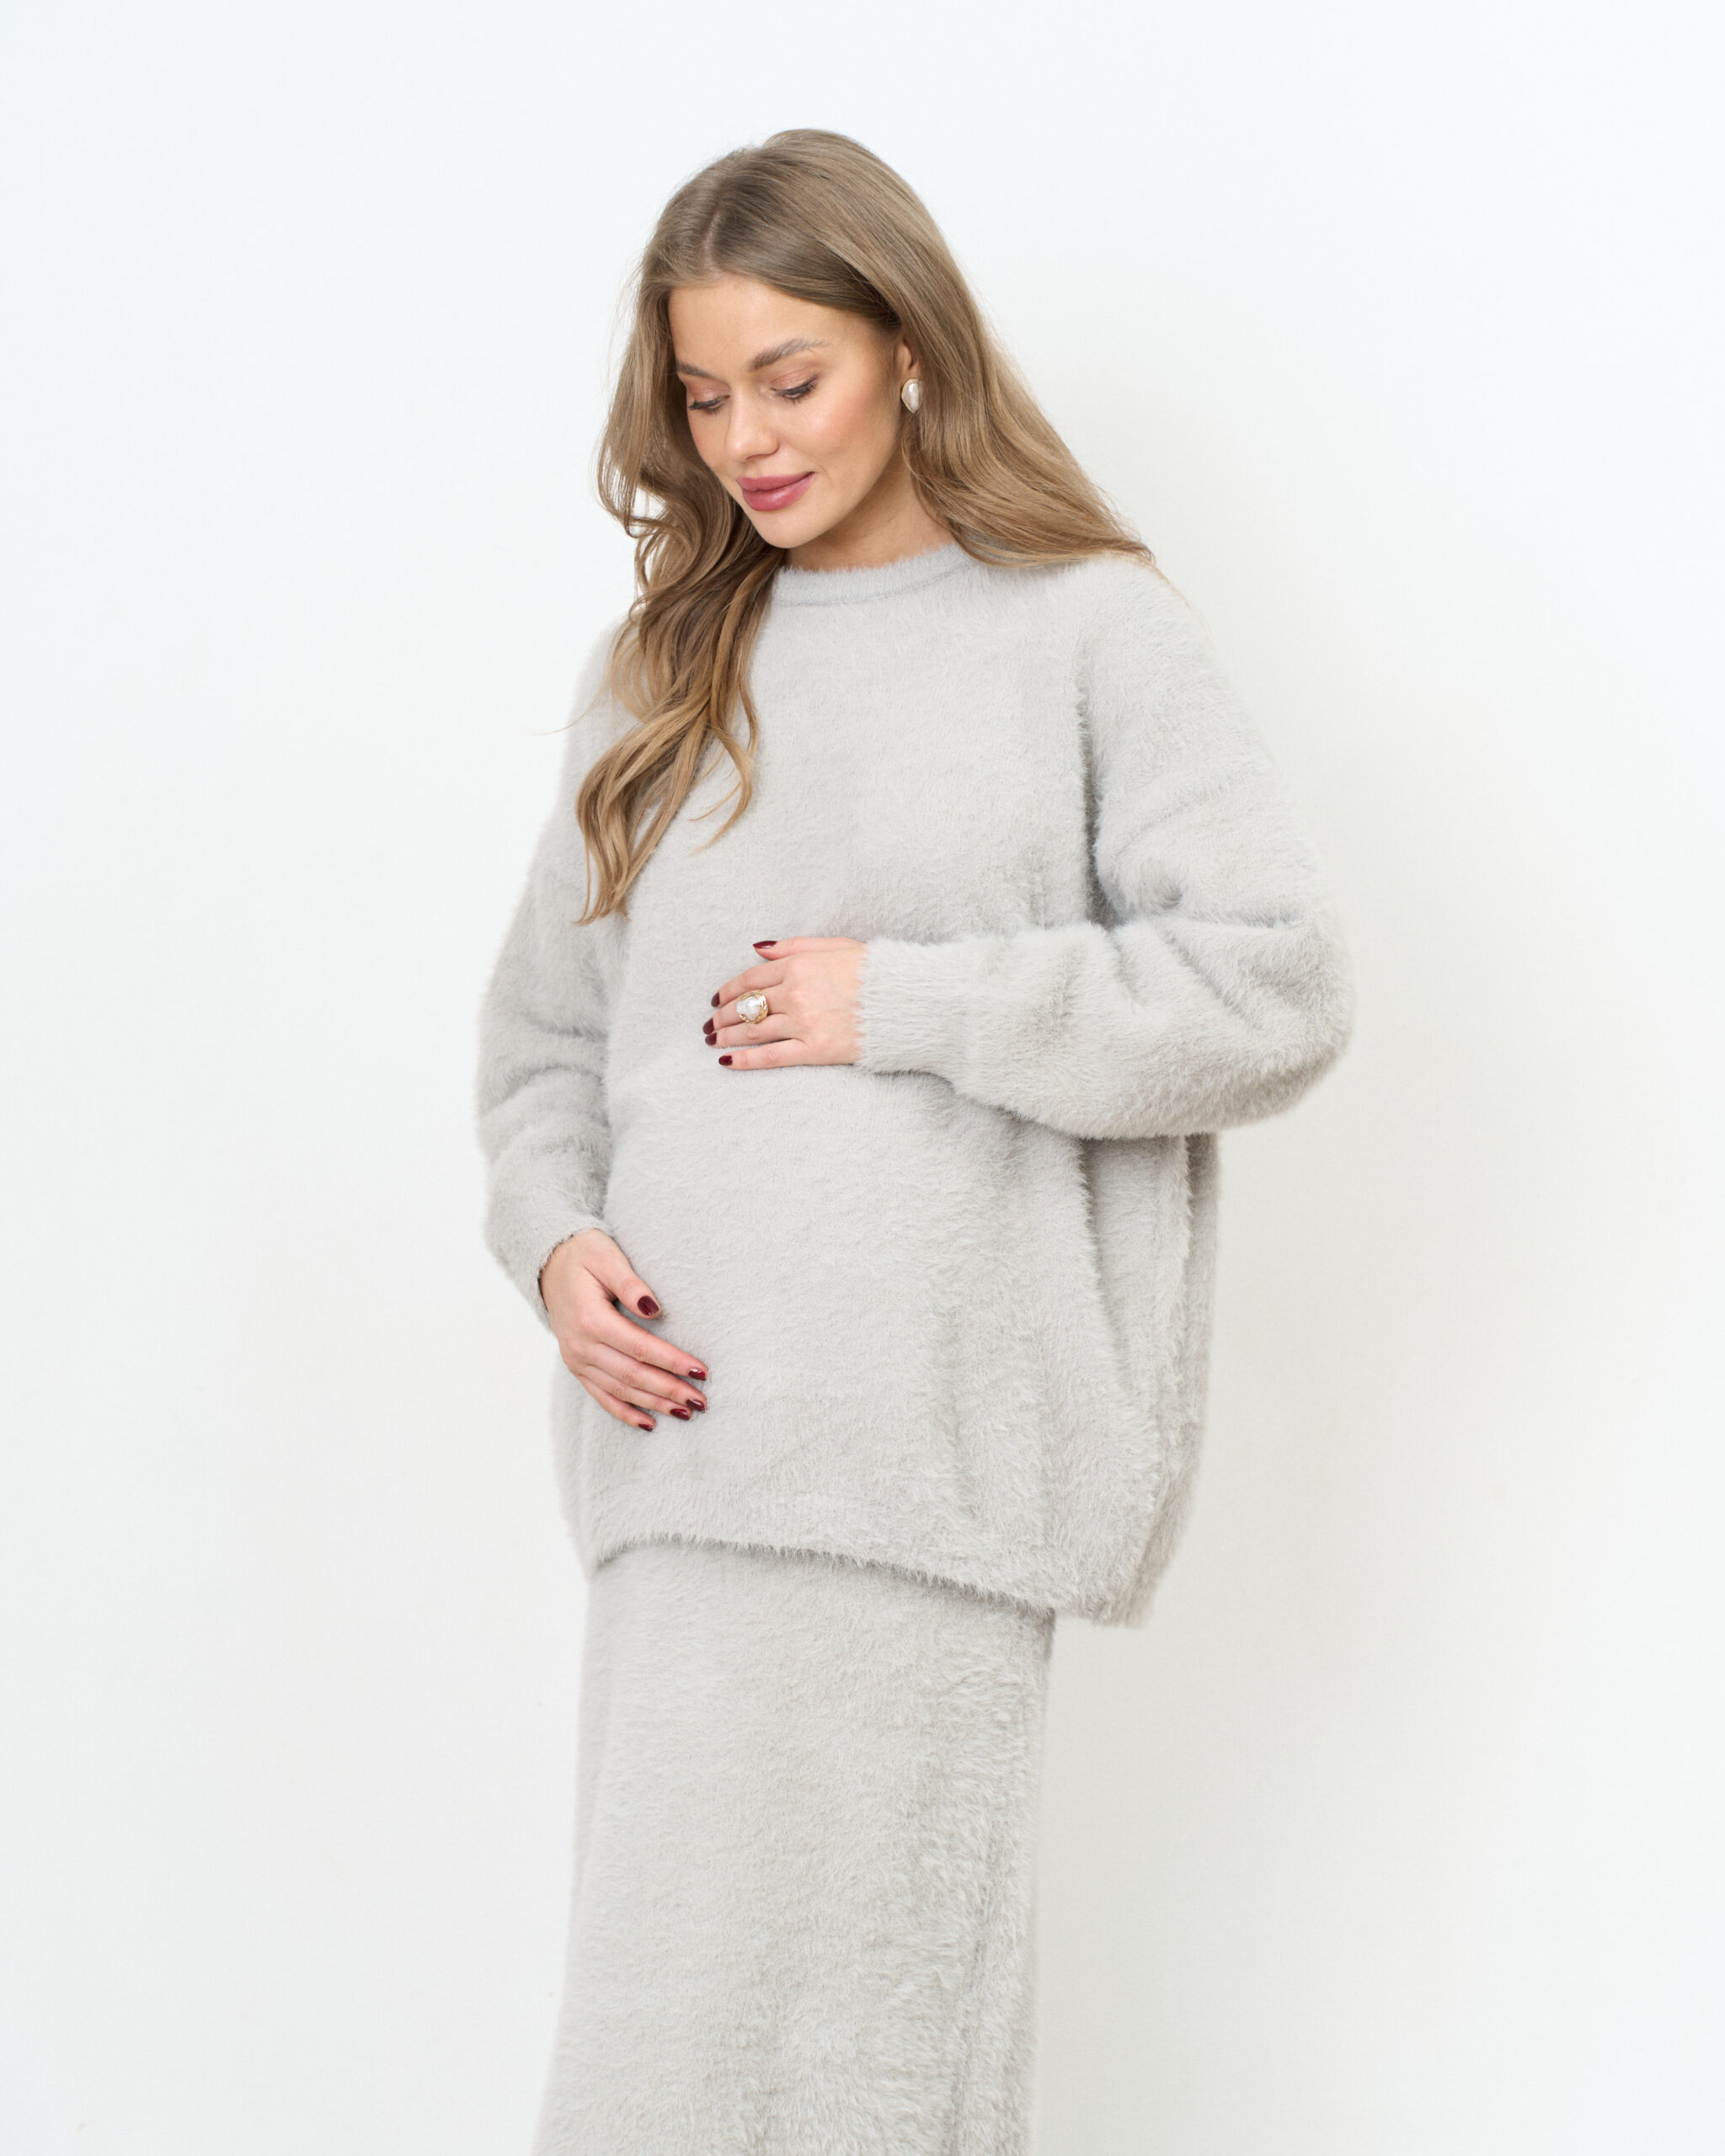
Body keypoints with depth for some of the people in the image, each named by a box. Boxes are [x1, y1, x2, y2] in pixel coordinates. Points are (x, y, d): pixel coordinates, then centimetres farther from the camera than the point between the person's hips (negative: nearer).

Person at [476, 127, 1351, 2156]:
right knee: (674, 1964, 4)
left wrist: (910, 1002, -9)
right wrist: (556, 1234, 1)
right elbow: (548, 1015, 20)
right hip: (685, 1417, 4)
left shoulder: (1087, 630, 1)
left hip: (937, 1439, -4)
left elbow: (1278, 984, -5)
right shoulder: (661, 662, 15)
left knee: (879, 1989, -2)